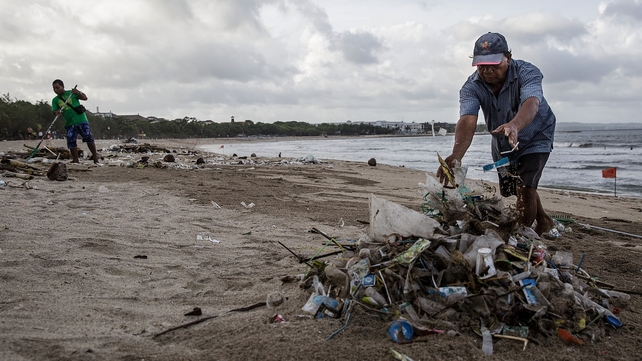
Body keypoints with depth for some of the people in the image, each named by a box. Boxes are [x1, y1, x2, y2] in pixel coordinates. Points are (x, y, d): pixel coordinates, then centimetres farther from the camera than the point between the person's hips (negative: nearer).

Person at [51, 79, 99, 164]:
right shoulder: (55, 100, 12)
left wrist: (78, 93, -17)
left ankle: (95, 155, 5)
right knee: (71, 141, -3)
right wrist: (57, 112, -19)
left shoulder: (71, 93, 5)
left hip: (81, 119, -3)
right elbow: (54, 111, 5)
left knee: (88, 137, -8)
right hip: (69, 123, 3)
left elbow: (85, 98, 2)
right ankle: (75, 160, 4)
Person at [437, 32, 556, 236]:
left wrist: (514, 125, -74)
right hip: (501, 142, 5)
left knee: (524, 188, -19)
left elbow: (531, 103, -51)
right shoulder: (471, 87, -25)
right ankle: (544, 222, 43)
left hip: (535, 138, -4)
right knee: (510, 189, 18)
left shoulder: (527, 73, -31)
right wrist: (456, 155, -60)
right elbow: (467, 120, -41)